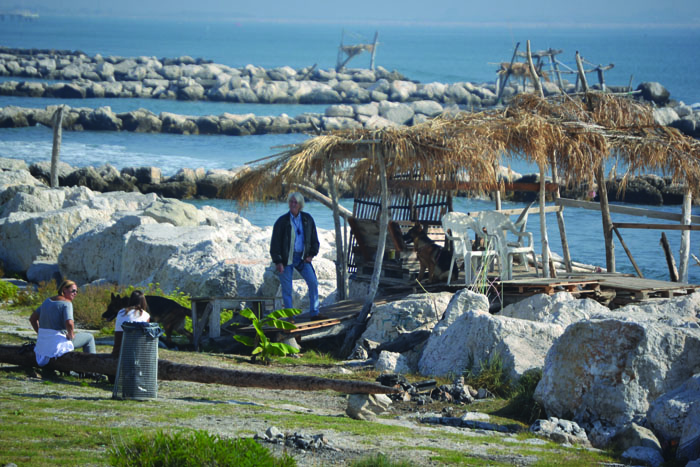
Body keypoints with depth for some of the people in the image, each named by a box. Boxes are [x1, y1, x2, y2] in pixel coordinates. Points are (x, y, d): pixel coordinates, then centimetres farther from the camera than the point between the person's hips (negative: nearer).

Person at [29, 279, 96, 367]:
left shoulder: (48, 301, 10)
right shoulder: (67, 303, -14)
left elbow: (32, 318, 14)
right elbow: (69, 324, -30)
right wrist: (71, 335, -11)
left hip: (42, 342, 8)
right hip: (58, 342, -8)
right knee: (89, 337, 14)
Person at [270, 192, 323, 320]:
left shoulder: (307, 219, 3)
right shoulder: (282, 221, -7)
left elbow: (314, 238, 13)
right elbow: (275, 243, -6)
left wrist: (311, 254, 1)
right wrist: (277, 262, -11)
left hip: (302, 258, 3)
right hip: (286, 259, -3)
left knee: (313, 282, -7)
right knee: (287, 289, -1)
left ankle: (314, 313, 3)